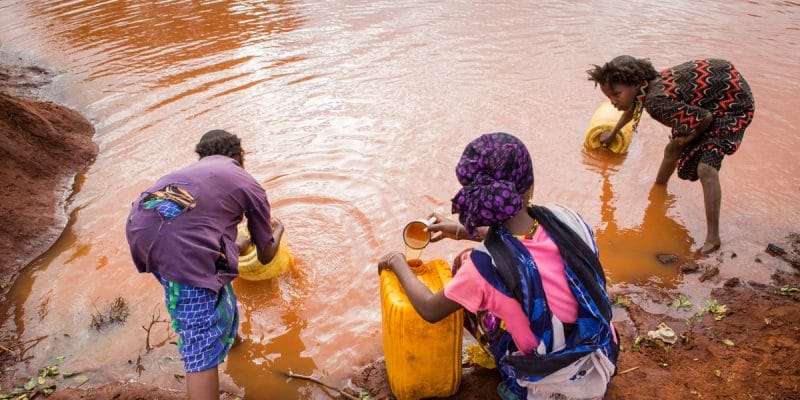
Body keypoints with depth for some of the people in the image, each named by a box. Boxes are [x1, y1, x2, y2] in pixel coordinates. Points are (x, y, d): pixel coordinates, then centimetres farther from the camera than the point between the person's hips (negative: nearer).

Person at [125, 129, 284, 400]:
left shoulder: (193, 169, 35)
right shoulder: (250, 185, 21)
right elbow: (265, 255, 29)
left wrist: (239, 244, 64)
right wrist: (277, 230, 50)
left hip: (138, 227, 7)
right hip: (184, 248, -7)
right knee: (203, 347, 2)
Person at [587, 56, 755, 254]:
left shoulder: (657, 102, -36)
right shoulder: (645, 86, -7)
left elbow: (706, 118, -29)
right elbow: (632, 108, 19)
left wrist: (688, 139, -9)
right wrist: (613, 133, 36)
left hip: (732, 100, -9)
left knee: (706, 168, -23)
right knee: (672, 150, 17)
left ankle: (713, 239, -21)